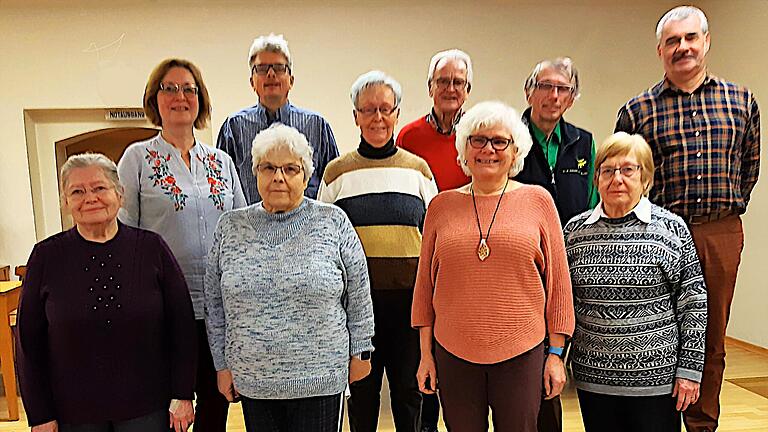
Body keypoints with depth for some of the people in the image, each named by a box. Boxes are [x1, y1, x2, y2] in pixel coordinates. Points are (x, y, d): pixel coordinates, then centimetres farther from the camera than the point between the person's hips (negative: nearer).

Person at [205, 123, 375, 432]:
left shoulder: (333, 222, -4)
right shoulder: (230, 227, 2)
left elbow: (358, 294, 1)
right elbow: (214, 301, 8)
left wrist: (359, 353, 5)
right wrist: (222, 364, 8)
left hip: (321, 379, -2)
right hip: (252, 380, 2)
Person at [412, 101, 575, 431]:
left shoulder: (538, 200, 2)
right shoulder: (441, 206, 5)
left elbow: (558, 281, 4)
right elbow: (425, 284, 8)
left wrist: (556, 353, 3)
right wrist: (426, 354, 7)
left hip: (522, 354, -1)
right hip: (453, 354, 1)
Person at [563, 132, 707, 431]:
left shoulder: (671, 228, -5)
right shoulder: (575, 230, 1)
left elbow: (694, 303, -2)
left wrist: (689, 369, -4)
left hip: (657, 377, -2)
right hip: (592, 377, 2)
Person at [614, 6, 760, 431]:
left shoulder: (741, 101, 9)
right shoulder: (637, 111, 1)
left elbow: (750, 164, 19)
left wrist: (729, 207, 13)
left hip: (722, 234, 3)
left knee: (712, 336, 12)